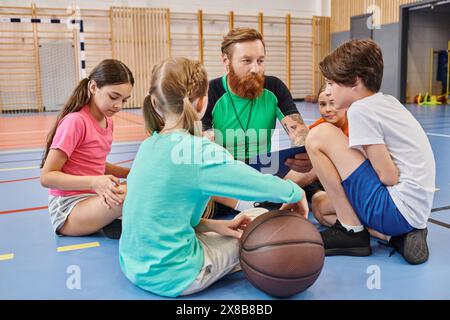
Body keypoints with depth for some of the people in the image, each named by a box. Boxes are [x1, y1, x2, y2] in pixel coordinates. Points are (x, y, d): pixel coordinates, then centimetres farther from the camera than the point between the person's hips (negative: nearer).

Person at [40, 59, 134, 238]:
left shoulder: (108, 121, 7)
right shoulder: (75, 121, -17)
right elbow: (47, 177, -18)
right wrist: (94, 182, -31)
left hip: (94, 200, 8)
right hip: (67, 210, -7)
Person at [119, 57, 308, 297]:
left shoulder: (149, 145, 2)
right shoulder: (202, 153, -20)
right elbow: (265, 186, -14)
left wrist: (215, 226, 2)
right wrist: (296, 193, 6)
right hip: (171, 277, -7)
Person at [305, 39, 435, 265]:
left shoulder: (361, 110, -14)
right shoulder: (386, 101, 13)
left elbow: (388, 177, -17)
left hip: (398, 210, -10)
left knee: (319, 135, -12)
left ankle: (352, 232, -4)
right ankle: (398, 236, 8)